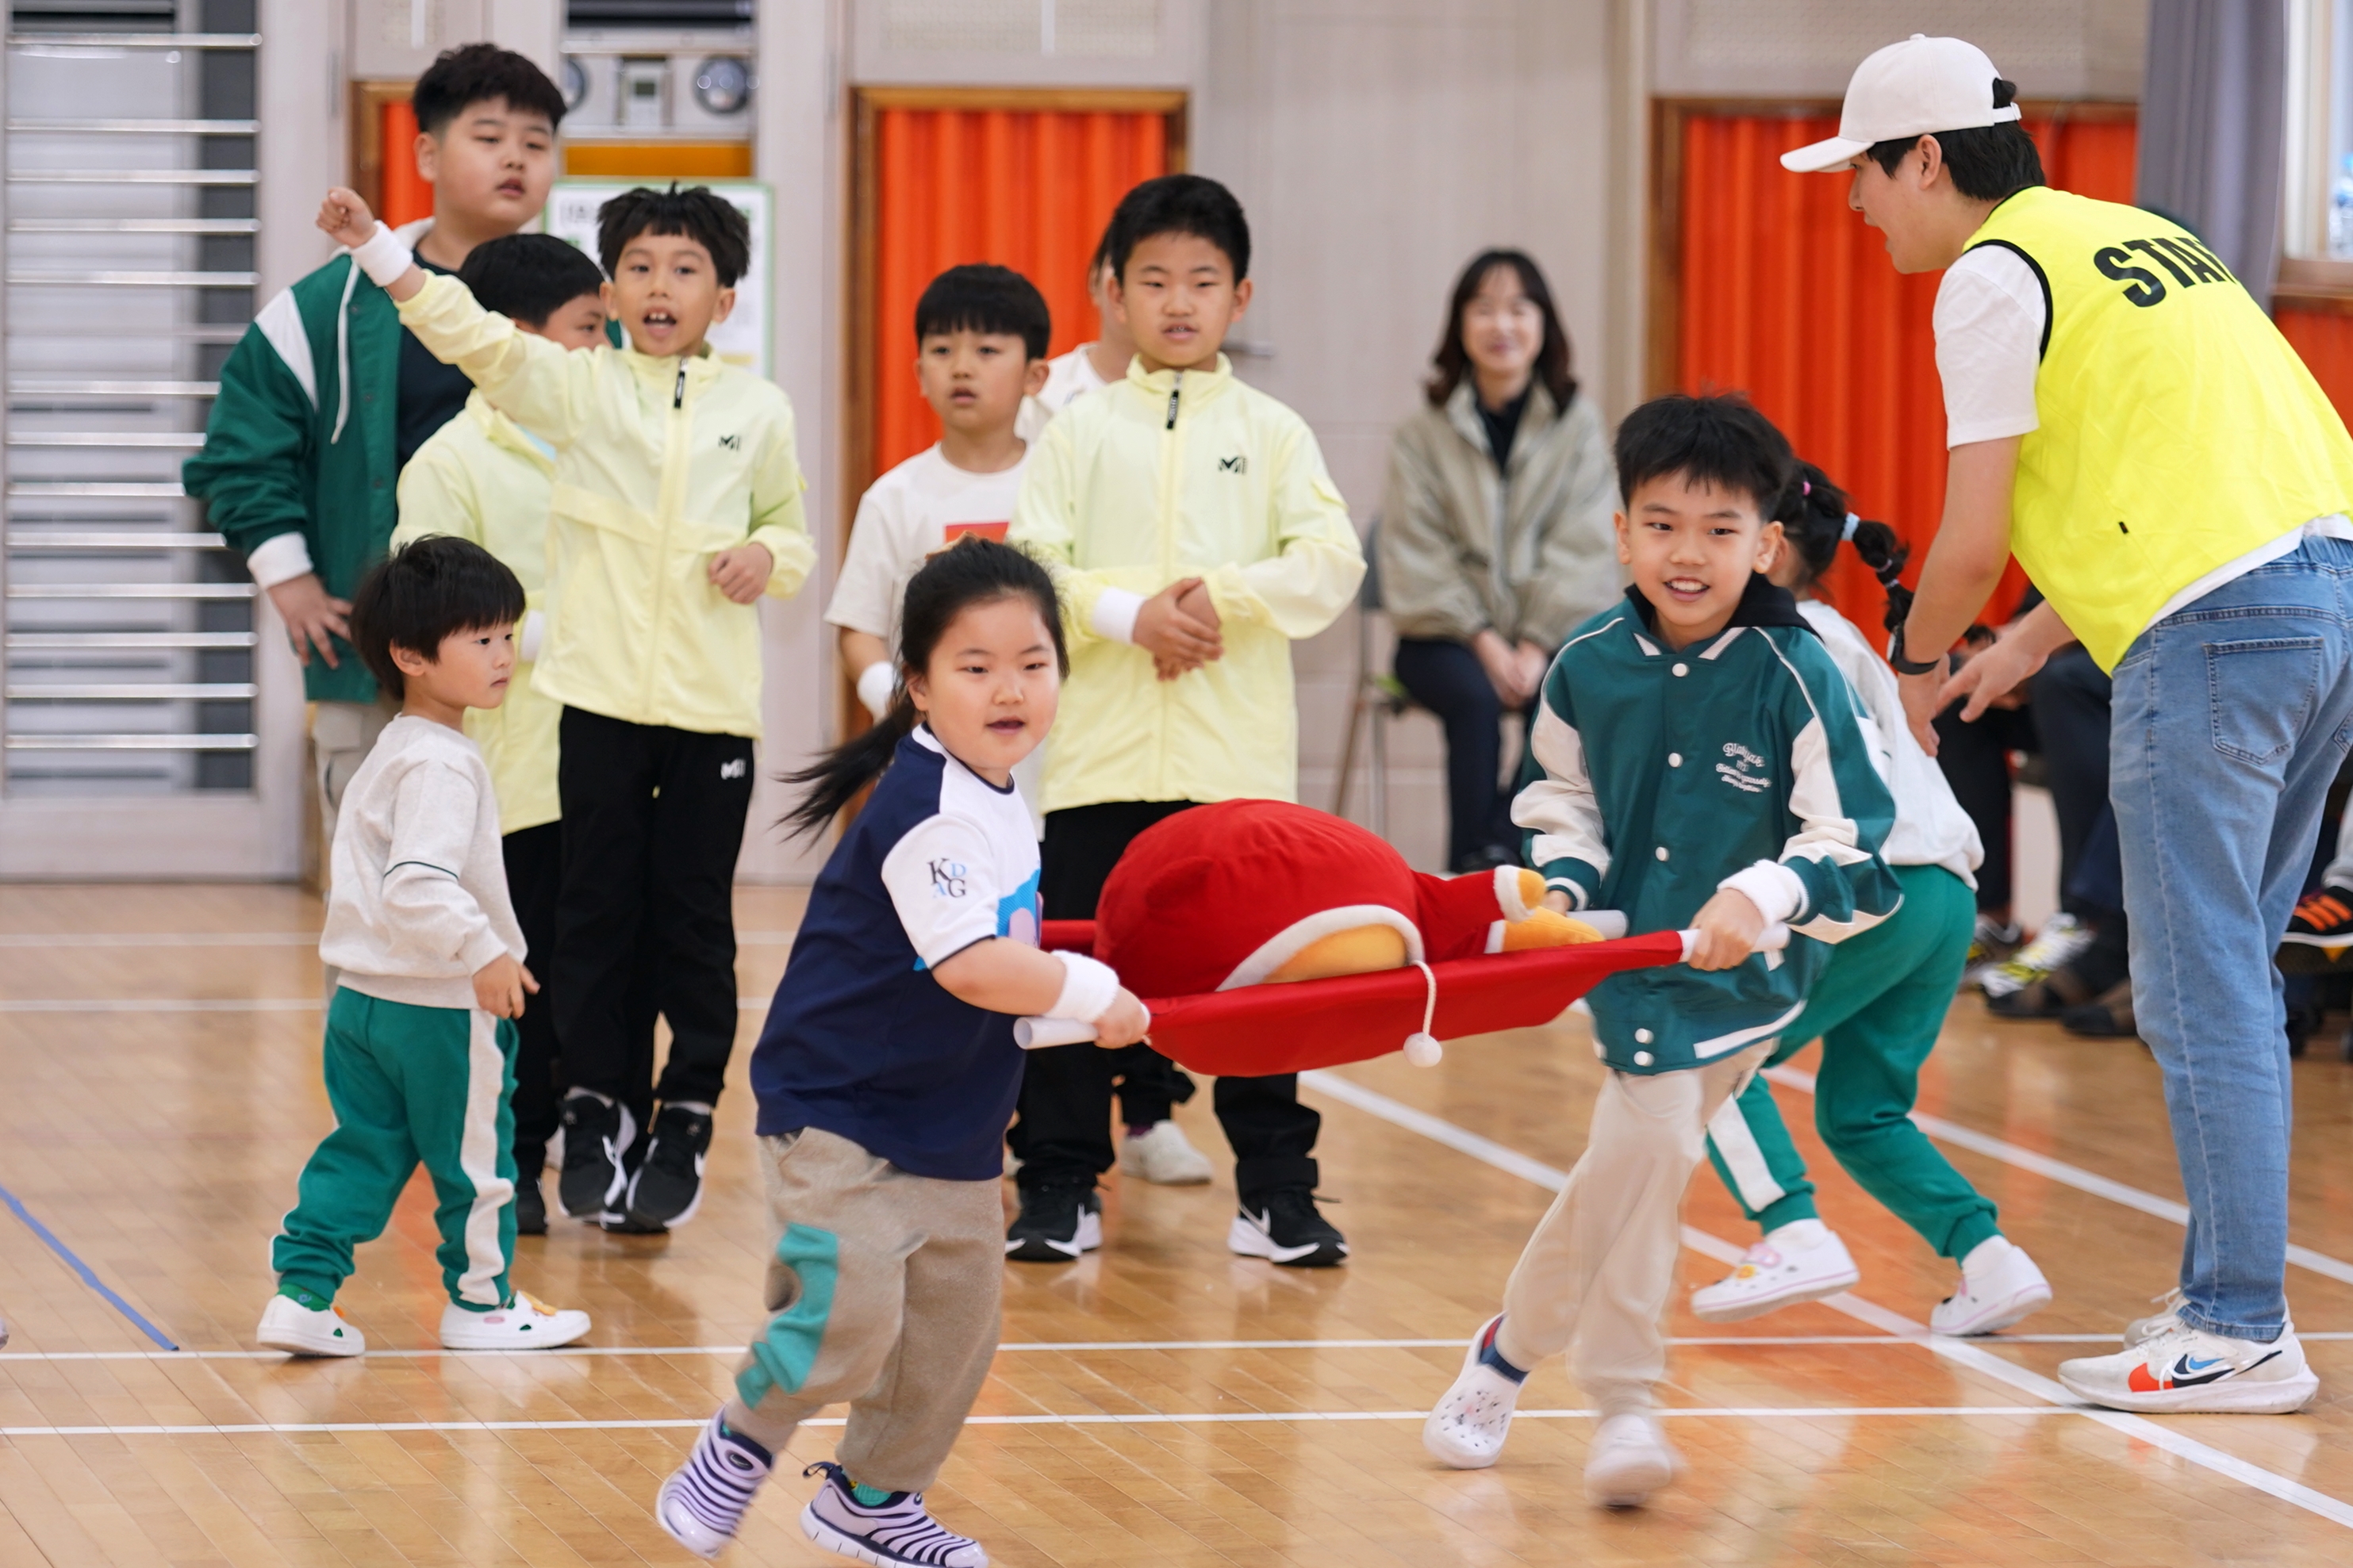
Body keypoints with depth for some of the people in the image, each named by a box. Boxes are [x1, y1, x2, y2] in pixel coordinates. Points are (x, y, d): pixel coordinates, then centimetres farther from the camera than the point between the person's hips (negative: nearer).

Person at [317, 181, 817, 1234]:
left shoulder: (757, 410, 6)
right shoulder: (577, 386, 3)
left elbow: (792, 529, 16)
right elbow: (474, 336, -10)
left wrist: (769, 558, -8)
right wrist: (375, 245, -23)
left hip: (714, 703, 0)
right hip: (602, 693, 0)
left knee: (694, 919, 4)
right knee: (597, 909, 5)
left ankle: (686, 1121, 15)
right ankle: (596, 1110, 17)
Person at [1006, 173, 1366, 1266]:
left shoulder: (1271, 433, 7)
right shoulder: (1081, 431, 7)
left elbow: (1332, 563, -3)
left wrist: (1226, 594, -16)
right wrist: (1129, 615, -17)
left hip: (1240, 753, 0)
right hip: (1098, 752, 0)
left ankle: (1276, 1190, 9)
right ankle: (1059, 1188, 11)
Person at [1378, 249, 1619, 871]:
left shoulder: (1577, 424, 6)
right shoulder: (1425, 433, 3)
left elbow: (1579, 547, -1)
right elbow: (1418, 554, -3)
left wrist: (1538, 646, -14)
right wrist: (1483, 641, -15)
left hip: (1549, 629, 1)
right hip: (1444, 634, -1)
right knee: (1474, 696, -32)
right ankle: (1473, 865, -28)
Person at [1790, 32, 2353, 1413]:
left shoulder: (1996, 276, -4)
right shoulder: (2130, 239, 23)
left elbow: (1973, 539, -4)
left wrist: (1915, 662, 14)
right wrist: (2026, 649, 28)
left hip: (2217, 627, -9)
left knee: (2204, 993, -6)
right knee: (2231, 978, 15)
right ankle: (2231, 1289, 18)